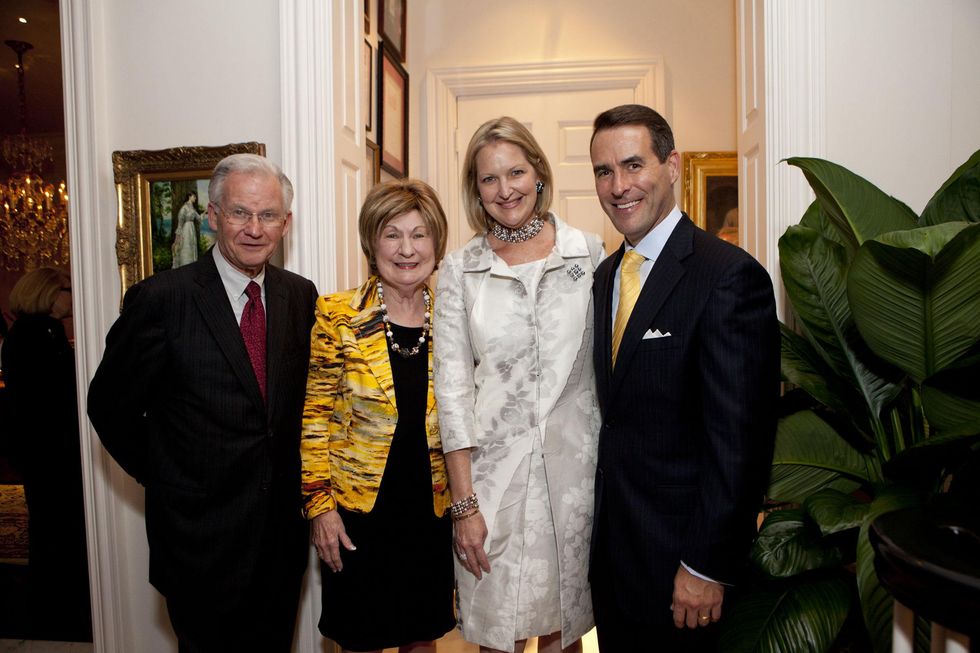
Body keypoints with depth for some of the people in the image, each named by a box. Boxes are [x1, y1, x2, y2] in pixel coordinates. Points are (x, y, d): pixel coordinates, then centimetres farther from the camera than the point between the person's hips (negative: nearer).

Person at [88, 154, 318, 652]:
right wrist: (163, 477, -1)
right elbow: (109, 405, -4)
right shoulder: (160, 299, -14)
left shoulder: (300, 295, 0)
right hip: (201, 533, -4)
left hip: (282, 530, 4)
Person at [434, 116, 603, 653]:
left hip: (575, 466, 1)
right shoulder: (459, 270, 0)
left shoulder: (590, 252, 1)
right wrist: (463, 503, -4)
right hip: (493, 470, 0)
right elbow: (452, 387, -1)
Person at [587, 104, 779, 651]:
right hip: (610, 541, 7)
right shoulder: (605, 276, 6)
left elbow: (739, 437, -20)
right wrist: (597, 518, 7)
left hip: (681, 546, -7)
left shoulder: (731, 276, -18)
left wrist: (706, 565, -17)